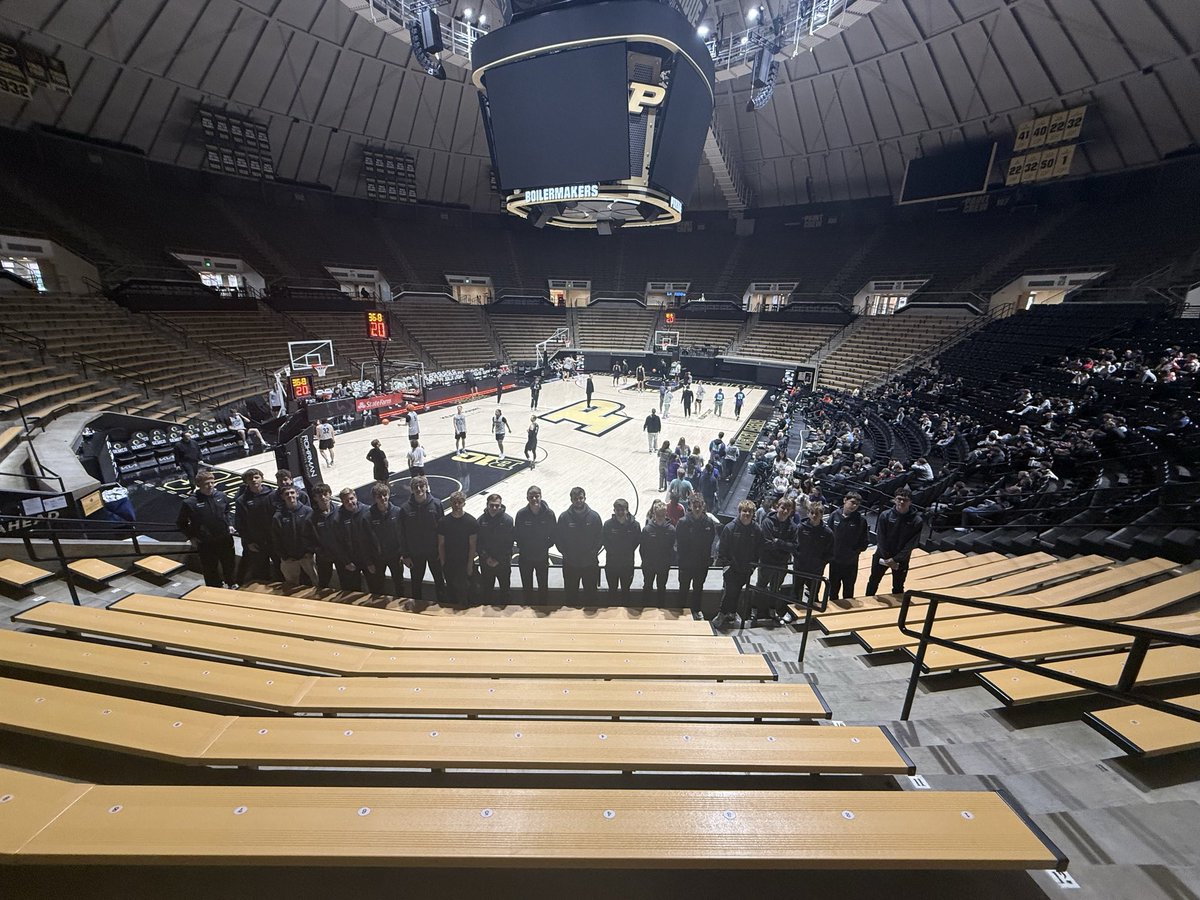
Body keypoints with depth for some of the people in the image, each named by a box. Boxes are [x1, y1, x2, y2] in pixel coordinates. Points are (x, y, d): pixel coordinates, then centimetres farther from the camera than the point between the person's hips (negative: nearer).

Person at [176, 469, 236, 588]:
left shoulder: (221, 495, -6)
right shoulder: (190, 502, -15)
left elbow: (228, 510, 15)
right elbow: (181, 523, -1)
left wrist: (230, 524, 5)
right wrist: (191, 537, -5)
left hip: (225, 539, 4)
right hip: (205, 544, -3)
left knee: (230, 564, 22)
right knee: (210, 569, 11)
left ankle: (233, 584, 45)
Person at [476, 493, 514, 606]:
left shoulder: (508, 520, -12)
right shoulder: (481, 520, -5)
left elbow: (509, 543, -11)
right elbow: (478, 542, -3)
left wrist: (498, 559, -14)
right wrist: (486, 557, -12)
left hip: (503, 562, -2)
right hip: (486, 562, 2)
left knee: (505, 587, 13)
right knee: (487, 588, 16)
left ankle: (504, 606, 32)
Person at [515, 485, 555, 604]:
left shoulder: (549, 513, -13)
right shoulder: (521, 514, -12)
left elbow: (553, 535, -4)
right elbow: (517, 535, -3)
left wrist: (546, 546, -9)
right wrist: (521, 548, -7)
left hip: (543, 558, 0)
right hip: (525, 558, 1)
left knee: (543, 587, 15)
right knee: (527, 588, 16)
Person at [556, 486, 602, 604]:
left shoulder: (594, 516, -6)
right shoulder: (564, 517, -6)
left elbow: (600, 537, 0)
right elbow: (558, 537, 0)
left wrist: (594, 552, -8)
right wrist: (565, 553, -7)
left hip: (590, 563, 0)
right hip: (570, 564, 0)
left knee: (590, 592, 16)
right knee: (570, 592, 15)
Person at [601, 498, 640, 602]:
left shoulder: (634, 525, -13)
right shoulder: (608, 524, -13)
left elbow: (638, 541, -1)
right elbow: (603, 540, -3)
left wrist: (629, 551, -3)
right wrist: (611, 551, -6)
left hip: (628, 563, 0)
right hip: (611, 563, 0)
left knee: (626, 589, 19)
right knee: (612, 589, 18)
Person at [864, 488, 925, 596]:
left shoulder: (917, 521, -13)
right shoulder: (885, 515, -12)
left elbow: (912, 544, -12)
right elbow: (880, 538, -9)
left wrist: (896, 559, -15)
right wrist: (887, 557, -12)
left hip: (901, 560, -1)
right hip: (882, 556, 1)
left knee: (898, 588, 14)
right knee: (873, 582, 15)